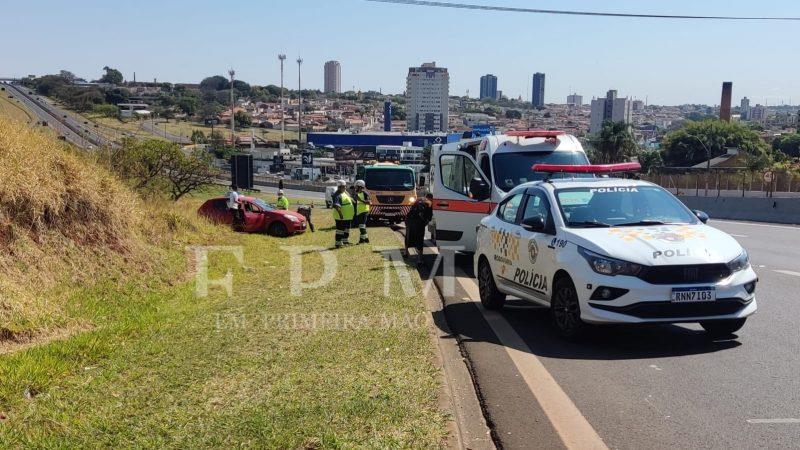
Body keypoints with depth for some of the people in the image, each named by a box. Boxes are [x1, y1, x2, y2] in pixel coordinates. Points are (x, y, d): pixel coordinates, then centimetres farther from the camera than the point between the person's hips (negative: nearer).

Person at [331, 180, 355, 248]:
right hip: (341, 217, -10)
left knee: (347, 229, 20)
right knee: (340, 230, -5)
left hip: (347, 216, 10)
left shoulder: (345, 193, 13)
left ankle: (345, 241, 34)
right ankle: (338, 243, 0)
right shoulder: (338, 195, -19)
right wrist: (340, 213, -35)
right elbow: (336, 205, -30)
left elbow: (350, 200, 28)